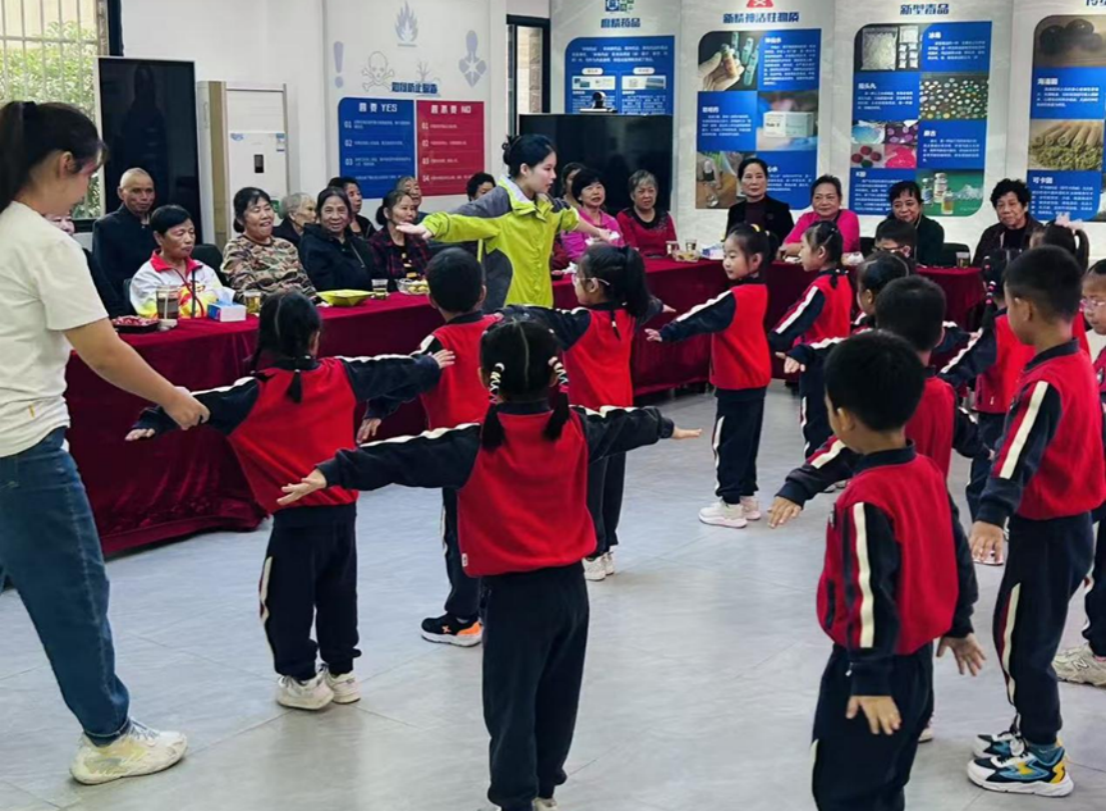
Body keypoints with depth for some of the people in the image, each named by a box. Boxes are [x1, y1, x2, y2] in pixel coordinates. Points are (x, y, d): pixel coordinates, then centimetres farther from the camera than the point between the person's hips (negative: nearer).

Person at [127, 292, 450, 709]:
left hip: (297, 516, -5)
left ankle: (302, 681, 15)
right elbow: (388, 370, 17)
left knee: (285, 598, 9)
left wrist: (155, 421, -17)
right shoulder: (340, 375, 3)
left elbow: (203, 403, -18)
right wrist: (429, 365, 33)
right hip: (343, 507, 6)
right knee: (338, 593, 19)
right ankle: (341, 672, 29)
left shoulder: (255, 392, -11)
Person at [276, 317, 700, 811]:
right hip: (569, 586, 5)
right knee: (557, 696, 19)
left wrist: (331, 473, -26)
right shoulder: (576, 428, -1)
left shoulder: (476, 445, -15)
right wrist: (666, 428, 39)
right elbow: (623, 423, 19)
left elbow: (405, 456, -22)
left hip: (514, 593, -5)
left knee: (511, 702, 4)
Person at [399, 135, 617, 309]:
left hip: (538, 306, 8)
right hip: (504, 309, -8)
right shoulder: (498, 203, -15)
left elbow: (570, 217, 31)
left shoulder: (545, 203, 10)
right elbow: (462, 219, -31)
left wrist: (597, 233, 50)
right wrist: (429, 227, -51)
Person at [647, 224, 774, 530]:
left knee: (728, 441, -1)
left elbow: (703, 318, -22)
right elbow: (711, 313, 11)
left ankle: (730, 505, 4)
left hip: (737, 381, -9)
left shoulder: (736, 298, -20)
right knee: (745, 440, 17)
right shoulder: (759, 291, 7)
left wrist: (667, 333, -19)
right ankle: (747, 499, 25)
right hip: (756, 378, 9)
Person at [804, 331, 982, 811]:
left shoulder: (865, 500, -26)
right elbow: (958, 555, 9)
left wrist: (869, 678, -19)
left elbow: (870, 595, -25)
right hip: (917, 660, 8)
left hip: (874, 671, -8)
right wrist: (958, 626, 21)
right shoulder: (929, 473, -1)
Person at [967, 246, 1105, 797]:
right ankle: (1032, 732, 35)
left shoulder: (1045, 383, -23)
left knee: (1019, 641, 3)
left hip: (1046, 531, -9)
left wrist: (991, 515, -51)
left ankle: (1043, 760, 13)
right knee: (1030, 636, 21)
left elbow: (1019, 455, -38)